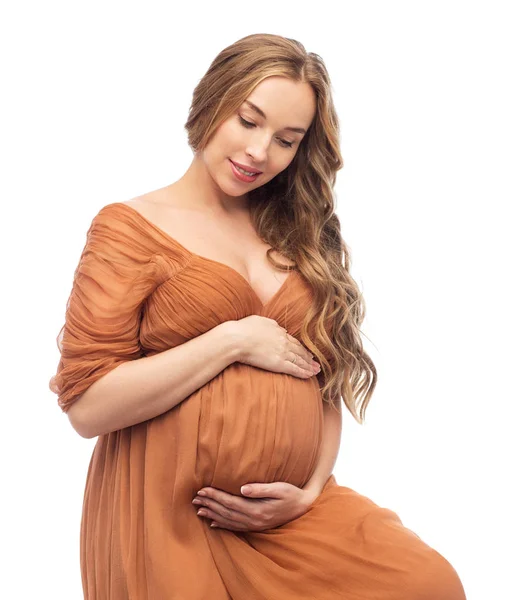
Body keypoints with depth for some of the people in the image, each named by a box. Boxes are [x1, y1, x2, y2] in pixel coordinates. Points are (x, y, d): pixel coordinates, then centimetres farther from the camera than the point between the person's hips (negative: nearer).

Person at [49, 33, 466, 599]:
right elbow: (86, 405, -11)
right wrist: (234, 341, -12)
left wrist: (310, 490, -3)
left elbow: (329, 380, 13)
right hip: (173, 517, -3)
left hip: (291, 510, 4)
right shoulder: (130, 226, -1)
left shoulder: (297, 236, 13)